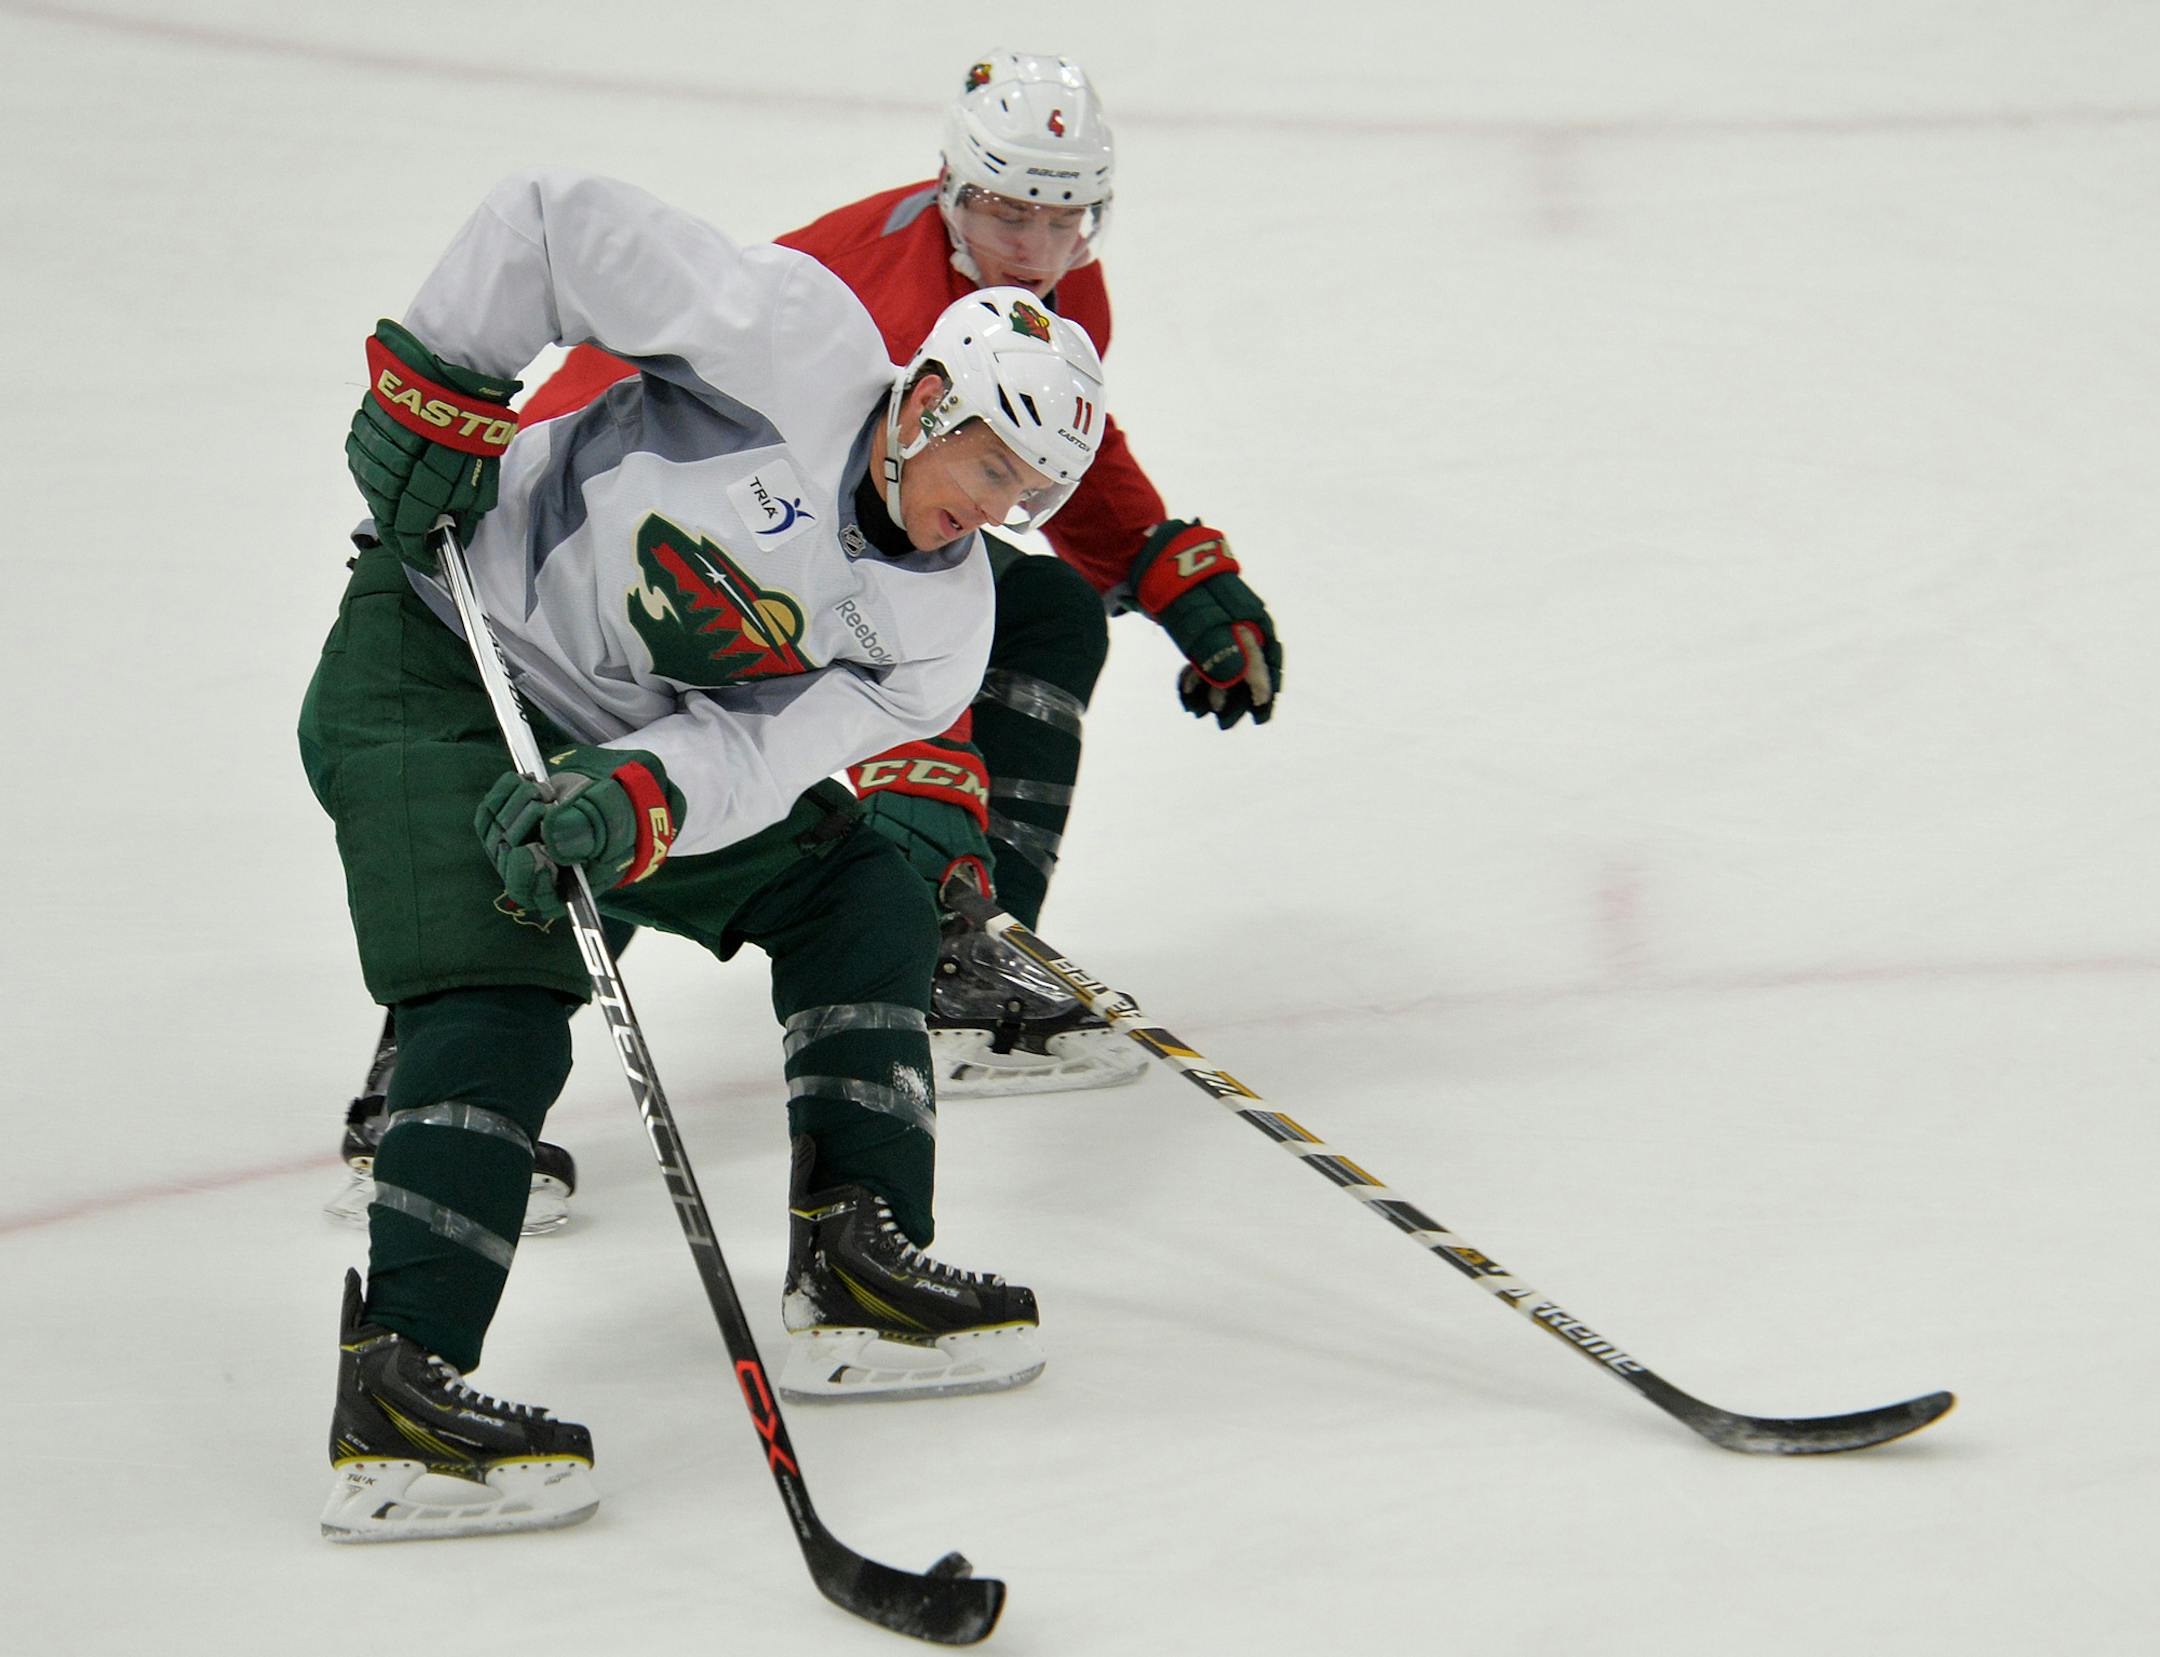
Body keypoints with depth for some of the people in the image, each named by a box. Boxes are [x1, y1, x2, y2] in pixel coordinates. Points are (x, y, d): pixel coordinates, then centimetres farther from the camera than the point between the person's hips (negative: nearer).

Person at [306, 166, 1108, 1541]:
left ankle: (856, 1273, 10)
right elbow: (556, 218, -17)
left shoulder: (939, 623, -4)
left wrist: (628, 803, -35)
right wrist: (436, 386, -18)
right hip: (435, 656, -8)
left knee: (866, 900, 8)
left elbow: (759, 750, -16)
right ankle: (395, 1399, -25)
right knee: (499, 1010, -21)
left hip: (632, 733, 8)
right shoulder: (798, 344, -22)